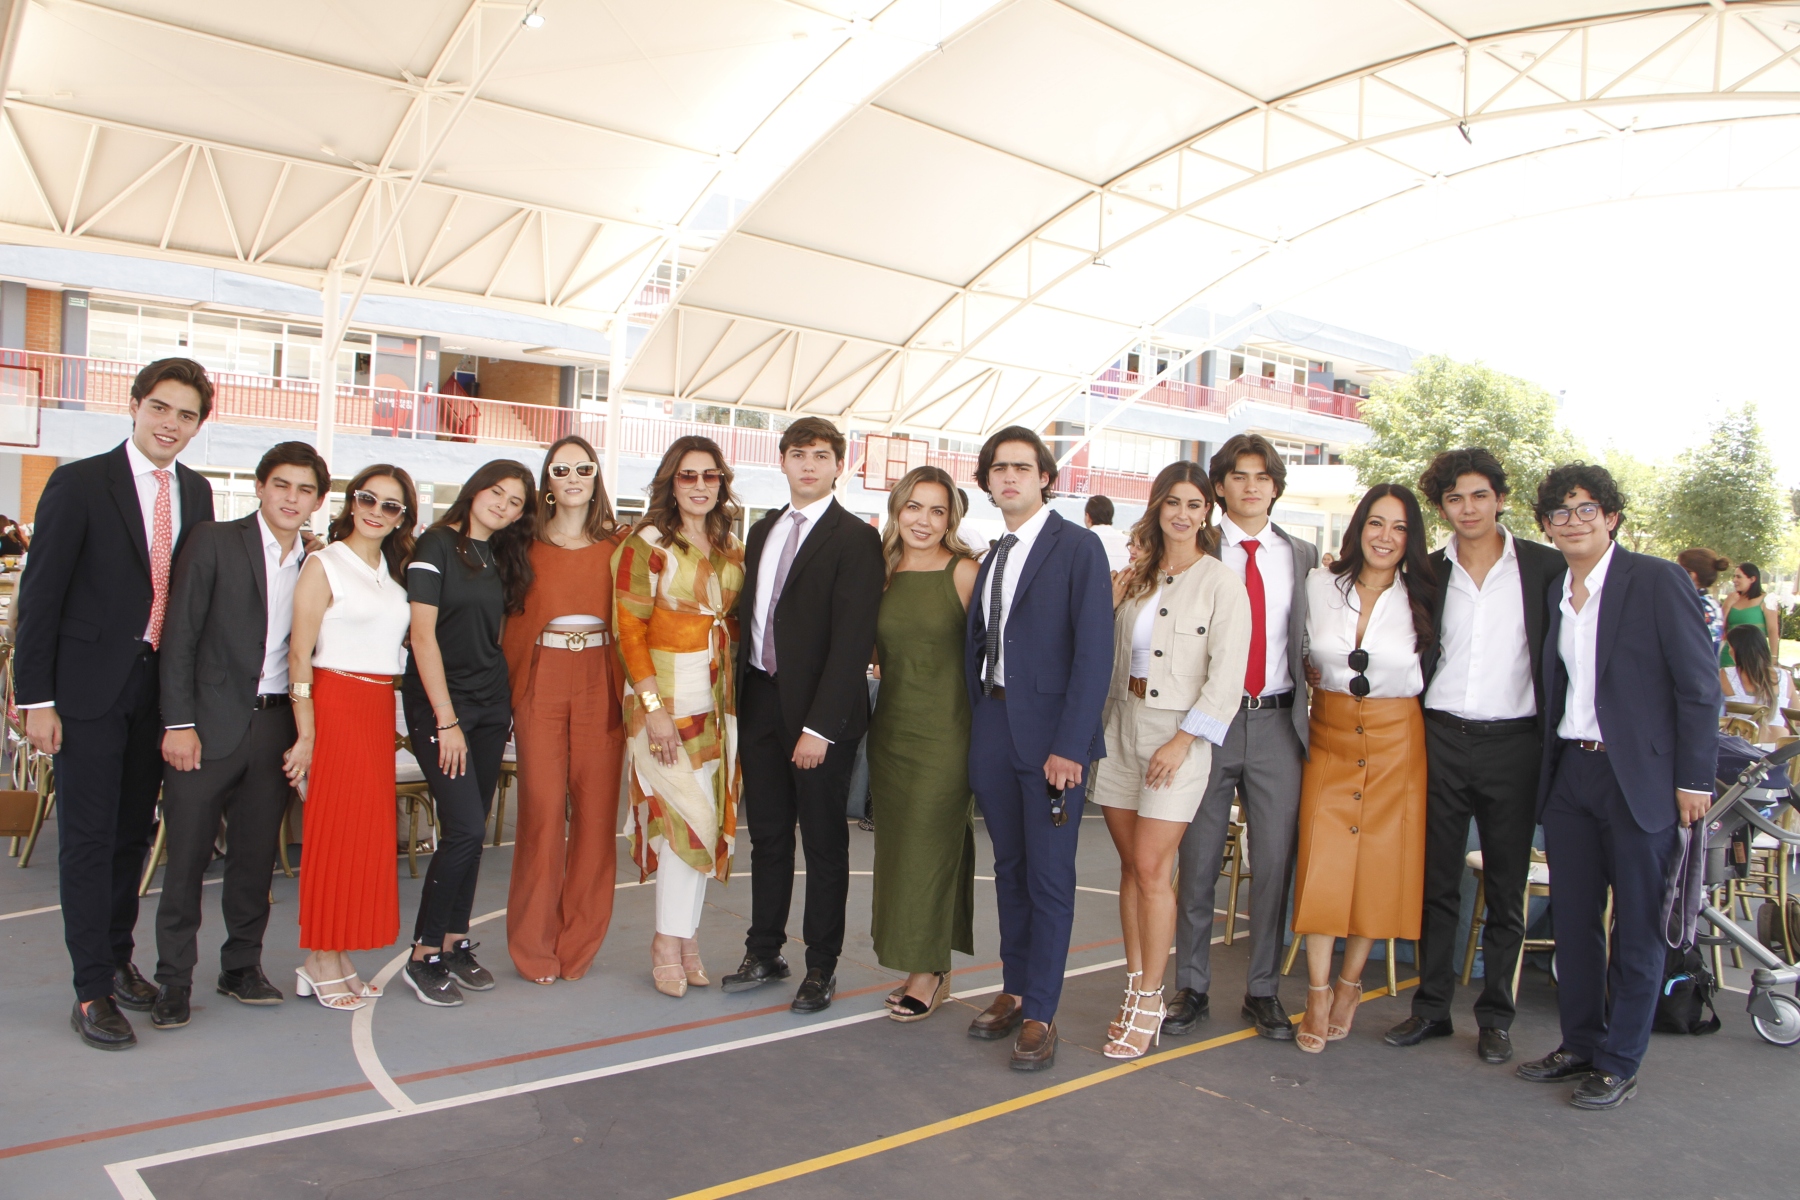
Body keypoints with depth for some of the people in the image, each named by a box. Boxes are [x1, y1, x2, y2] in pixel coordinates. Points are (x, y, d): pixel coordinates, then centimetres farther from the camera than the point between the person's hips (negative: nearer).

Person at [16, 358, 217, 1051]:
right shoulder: (79, 484, -7)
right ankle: (93, 992, 9)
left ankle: (118, 960, 30)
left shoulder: (196, 493, 8)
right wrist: (36, 698, -11)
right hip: (90, 688, -5)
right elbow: (40, 595, -8)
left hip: (158, 689, 5)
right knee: (88, 838, 1)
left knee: (134, 833, 15)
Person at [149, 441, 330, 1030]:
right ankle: (173, 979, 15)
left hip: (277, 725, 4)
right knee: (187, 856, 3)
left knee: (257, 855, 11)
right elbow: (179, 637, -5)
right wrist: (178, 723, -10)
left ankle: (242, 965, 26)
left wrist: (304, 734, 4)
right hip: (210, 723, -3)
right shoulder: (214, 542, -2)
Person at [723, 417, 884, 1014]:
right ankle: (765, 953, 28)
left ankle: (822, 966, 19)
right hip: (760, 699, 6)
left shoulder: (855, 539, -9)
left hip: (820, 710, -6)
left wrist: (819, 726, -19)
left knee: (824, 843, 7)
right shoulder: (763, 531, 13)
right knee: (767, 834, 15)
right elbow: (750, 615, 13)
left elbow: (851, 641, -15)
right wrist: (740, 693, 5)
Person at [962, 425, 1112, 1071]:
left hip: (1051, 737, -6)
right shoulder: (992, 558, 15)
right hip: (993, 730, 6)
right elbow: (976, 646, 15)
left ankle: (1039, 1014, 11)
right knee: (1009, 869, 15)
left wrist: (1069, 746, -18)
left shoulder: (1078, 547, -6)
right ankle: (1014, 990, 28)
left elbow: (1094, 651, -13)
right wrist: (977, 721, 3)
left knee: (1049, 877, 1)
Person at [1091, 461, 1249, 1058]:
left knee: (1151, 868, -7)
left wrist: (1182, 740, -14)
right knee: (1130, 865, 8)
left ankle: (1147, 1004, 5)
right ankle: (1135, 989, 17)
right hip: (1122, 723, 5)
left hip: (1179, 733, -5)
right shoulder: (1137, 578, 13)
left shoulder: (1222, 583, -5)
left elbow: (1226, 677, -10)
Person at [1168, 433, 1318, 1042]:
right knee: (1197, 862, 5)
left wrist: (1312, 706, 4)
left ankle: (1263, 990, 20)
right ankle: (1192, 988, 18)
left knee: (1275, 862, 6)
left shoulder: (1303, 556, 11)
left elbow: (1313, 640, 14)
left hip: (1278, 722, 2)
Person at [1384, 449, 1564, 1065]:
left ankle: (1495, 1015, 20)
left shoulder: (1544, 567, 1)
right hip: (1441, 738, 2)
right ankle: (1431, 1006, 20)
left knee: (1506, 888, 8)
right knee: (1436, 880, 9)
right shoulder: (1428, 572, 6)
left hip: (1512, 742, -1)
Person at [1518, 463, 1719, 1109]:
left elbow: (1699, 686, -9)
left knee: (1637, 928, 5)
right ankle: (1580, 1045, 27)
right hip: (1570, 772, 6)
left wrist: (1694, 779, -11)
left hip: (1639, 775, -6)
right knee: (1573, 921, 13)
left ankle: (1619, 1064, 17)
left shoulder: (1657, 580, -8)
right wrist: (1548, 764, 8)